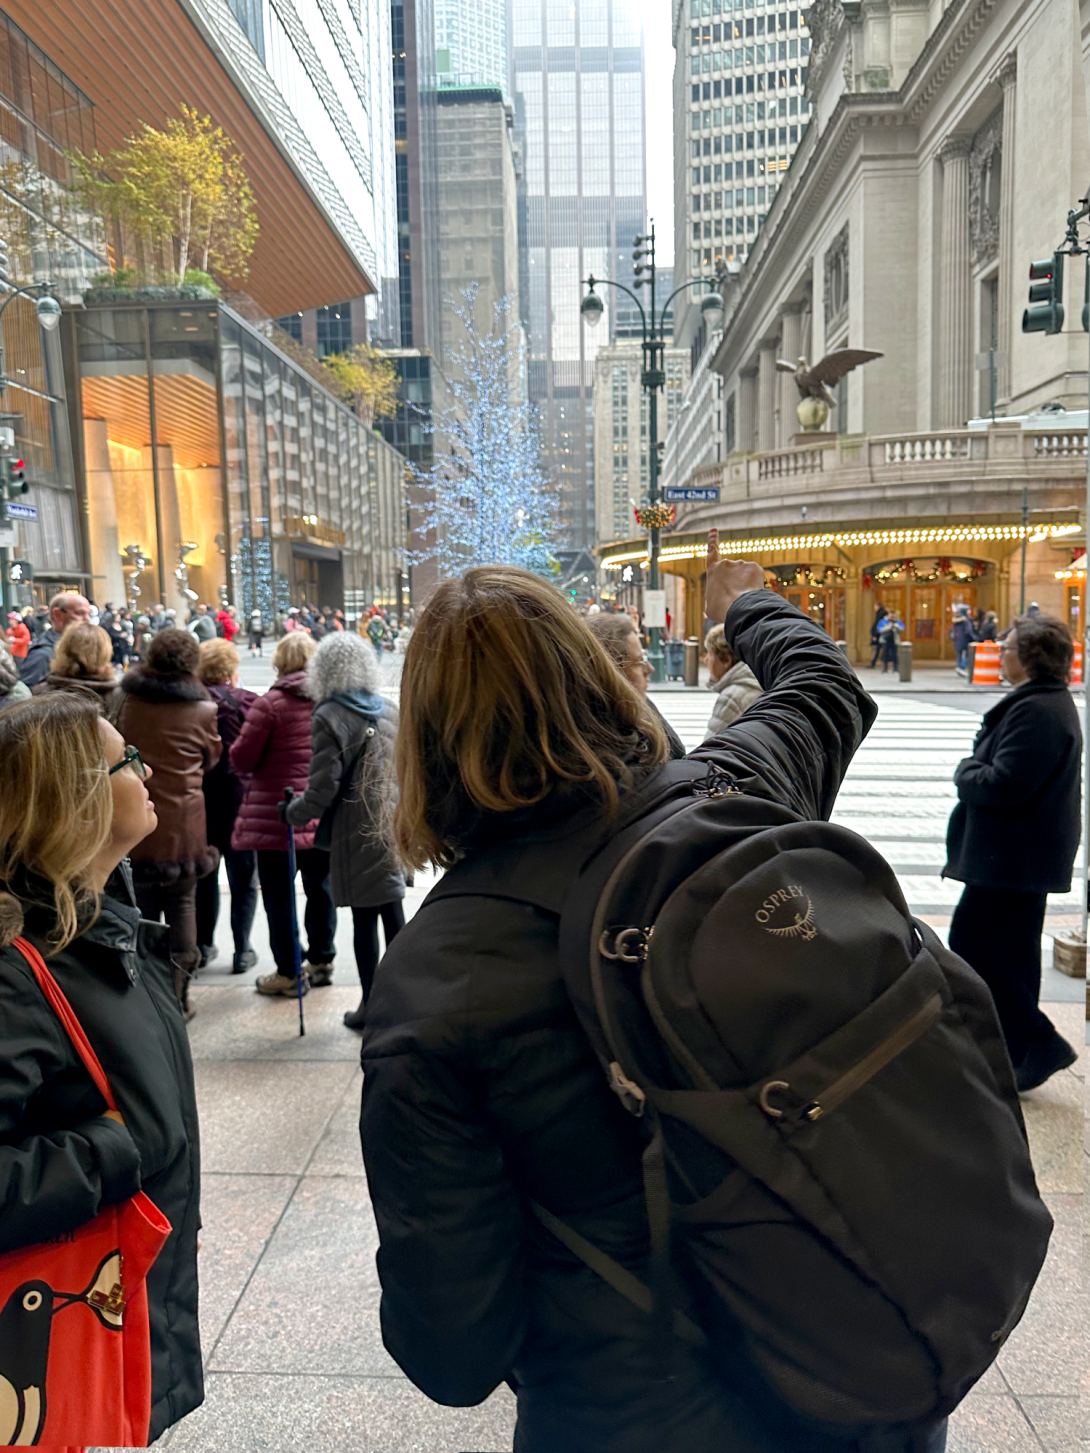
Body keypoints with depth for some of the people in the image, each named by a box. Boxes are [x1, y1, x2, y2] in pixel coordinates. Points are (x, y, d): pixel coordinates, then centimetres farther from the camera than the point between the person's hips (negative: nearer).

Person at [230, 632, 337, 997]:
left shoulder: (269, 704, -14)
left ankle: (288, 972, 13)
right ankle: (322, 960, 28)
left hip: (276, 814, -5)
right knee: (319, 888, 17)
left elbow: (241, 759, -11)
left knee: (279, 894, 6)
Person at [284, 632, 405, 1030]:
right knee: (392, 912, 12)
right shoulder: (389, 711, 6)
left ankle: (370, 1002, 15)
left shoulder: (329, 717, -12)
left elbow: (323, 789, -13)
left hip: (355, 834, -5)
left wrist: (293, 812, 3)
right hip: (390, 827, 6)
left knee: (364, 918, 4)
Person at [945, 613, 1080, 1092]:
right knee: (1012, 949, 17)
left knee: (970, 943, -4)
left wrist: (964, 771, -8)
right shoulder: (1049, 702, 14)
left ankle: (1039, 1042, 3)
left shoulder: (1036, 711, -21)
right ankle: (1018, 1051, 28)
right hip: (1030, 854, 11)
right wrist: (974, 772, 3)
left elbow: (1003, 783, -27)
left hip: (1013, 858, -11)